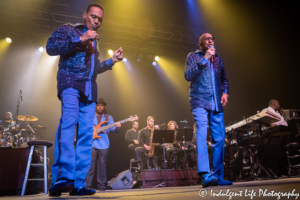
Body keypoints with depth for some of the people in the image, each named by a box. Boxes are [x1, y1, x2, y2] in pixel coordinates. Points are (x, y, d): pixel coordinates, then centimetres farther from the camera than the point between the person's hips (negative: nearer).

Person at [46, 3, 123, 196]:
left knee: (87, 133, -4)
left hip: (89, 90, 6)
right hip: (70, 83, -6)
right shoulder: (68, 29, 10)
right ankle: (63, 177, -34)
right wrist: (80, 39, -12)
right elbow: (50, 47, -7)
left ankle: (78, 184, -3)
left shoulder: (93, 42, 28)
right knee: (69, 122, -29)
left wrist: (112, 60, 19)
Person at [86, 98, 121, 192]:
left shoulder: (108, 117, 12)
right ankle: (87, 185, 4)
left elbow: (112, 128, 3)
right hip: (91, 144, -1)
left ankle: (101, 185, 15)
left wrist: (117, 127, -19)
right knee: (90, 165, -4)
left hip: (103, 145, 2)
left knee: (102, 165, 7)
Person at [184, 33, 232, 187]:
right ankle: (205, 175, -21)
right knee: (202, 134, -18)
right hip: (199, 101, -4)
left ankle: (218, 176, 12)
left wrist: (225, 91, 5)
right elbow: (188, 76, -8)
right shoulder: (193, 56, 8)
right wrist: (204, 59, -11)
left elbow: (224, 79, 25)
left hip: (216, 104, 5)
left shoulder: (217, 59, 21)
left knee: (219, 138, 2)